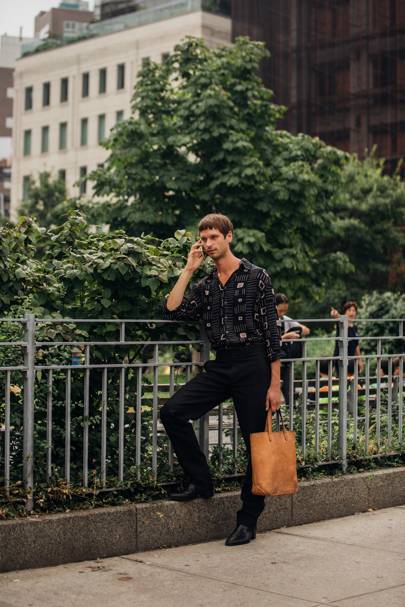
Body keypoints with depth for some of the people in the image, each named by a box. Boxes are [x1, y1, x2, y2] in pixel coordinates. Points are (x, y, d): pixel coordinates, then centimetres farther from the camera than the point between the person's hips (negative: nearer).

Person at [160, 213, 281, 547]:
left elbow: (272, 331, -5)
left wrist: (275, 384, -10)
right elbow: (173, 310, -1)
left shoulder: (256, 277, -2)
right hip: (220, 365, 5)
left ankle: (248, 520, 11)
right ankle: (201, 482, 4)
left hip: (253, 363, -5)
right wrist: (189, 269, 2)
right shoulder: (204, 285, 14)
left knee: (256, 442, 0)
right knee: (172, 411, -10)